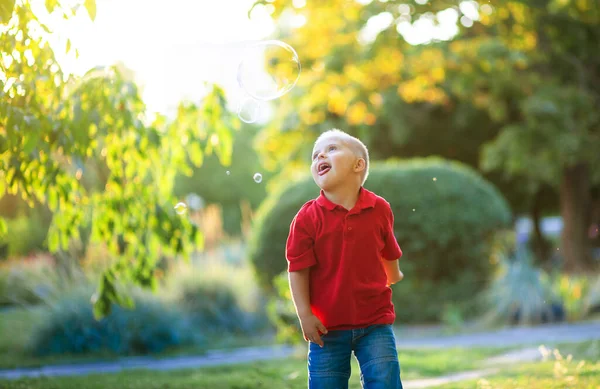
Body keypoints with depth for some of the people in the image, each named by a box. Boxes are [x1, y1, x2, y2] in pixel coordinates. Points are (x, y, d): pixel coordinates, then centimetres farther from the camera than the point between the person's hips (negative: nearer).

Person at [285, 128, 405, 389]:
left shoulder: (380, 209, -4)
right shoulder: (307, 217, -9)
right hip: (327, 326, -1)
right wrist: (305, 315, -14)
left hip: (375, 322, 1)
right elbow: (297, 269, -8)